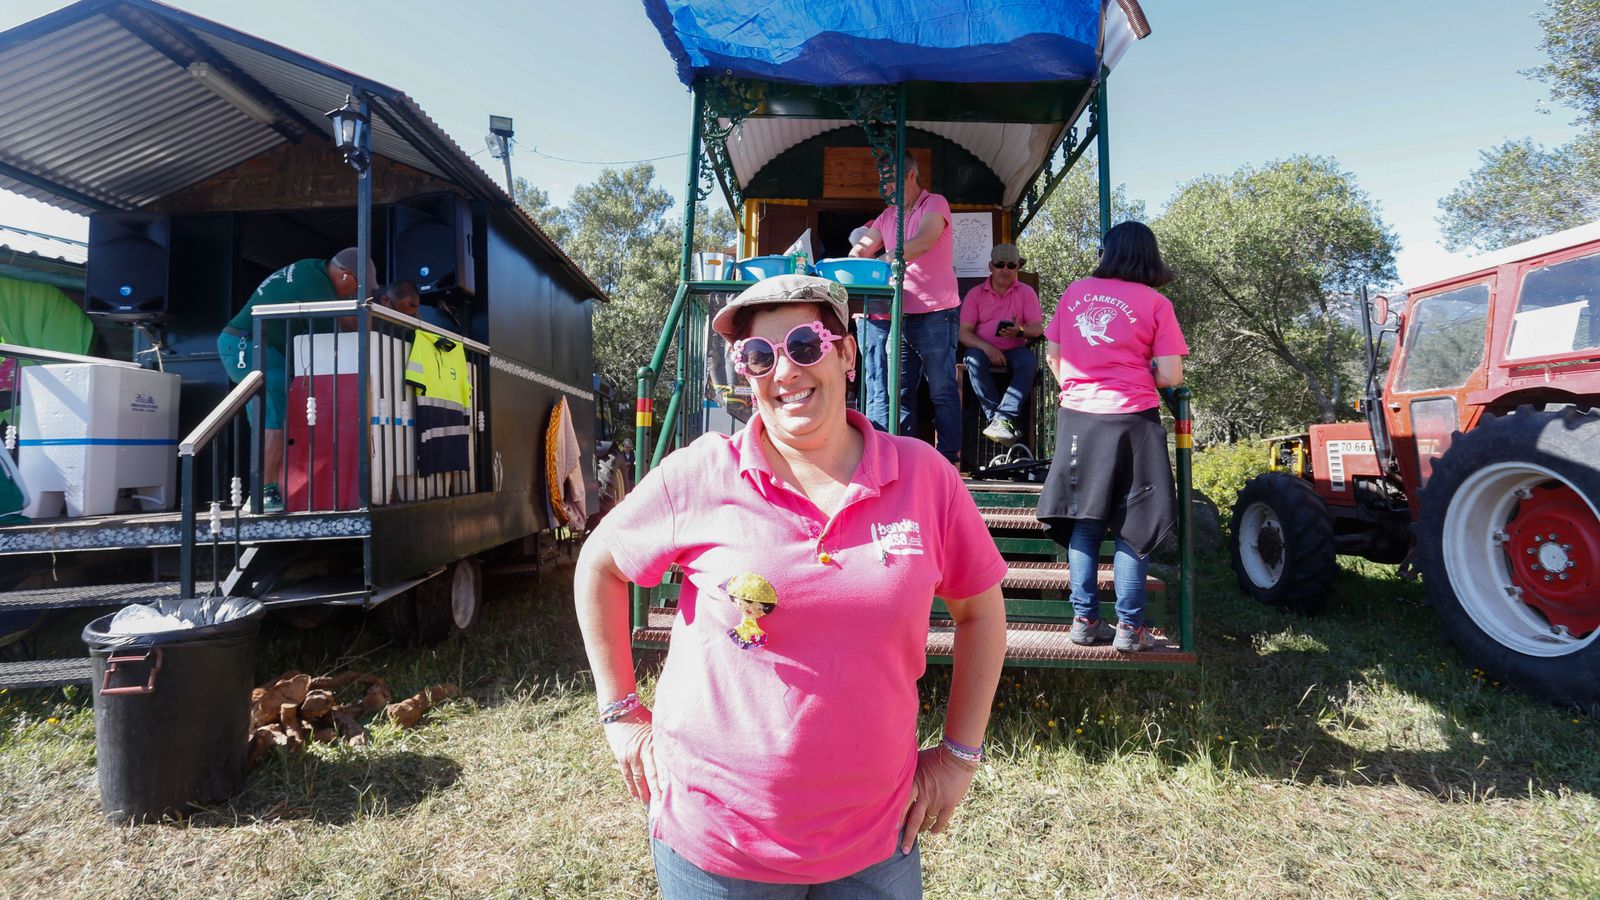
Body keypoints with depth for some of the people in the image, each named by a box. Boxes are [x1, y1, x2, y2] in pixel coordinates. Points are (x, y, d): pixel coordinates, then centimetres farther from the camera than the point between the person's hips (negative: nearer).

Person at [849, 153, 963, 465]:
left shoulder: (935, 204, -3)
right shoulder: (887, 216, 17)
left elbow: (923, 242, -21)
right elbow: (859, 250, 10)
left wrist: (882, 261, -31)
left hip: (935, 313, -7)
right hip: (900, 314, 7)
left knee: (942, 390, -2)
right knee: (901, 391, 9)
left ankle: (949, 460, 4)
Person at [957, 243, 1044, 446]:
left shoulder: (1026, 292, 8)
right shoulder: (975, 294, 6)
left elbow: (1038, 328, 1)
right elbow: (964, 333, -2)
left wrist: (1020, 331, -23)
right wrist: (987, 348, -20)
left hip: (1015, 350, 1)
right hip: (984, 349, 0)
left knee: (1029, 360, -32)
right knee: (973, 359, -34)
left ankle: (1001, 419, -39)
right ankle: (997, 419, -36)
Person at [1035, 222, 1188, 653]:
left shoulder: (1076, 291, 6)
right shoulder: (1155, 303, -2)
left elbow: (1052, 355, 12)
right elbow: (1170, 377, -6)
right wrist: (1142, 372, 14)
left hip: (1077, 418, 3)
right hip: (1131, 420, -3)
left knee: (1085, 522, 11)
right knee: (1134, 526, 6)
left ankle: (1084, 619, 14)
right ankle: (1129, 626, 9)